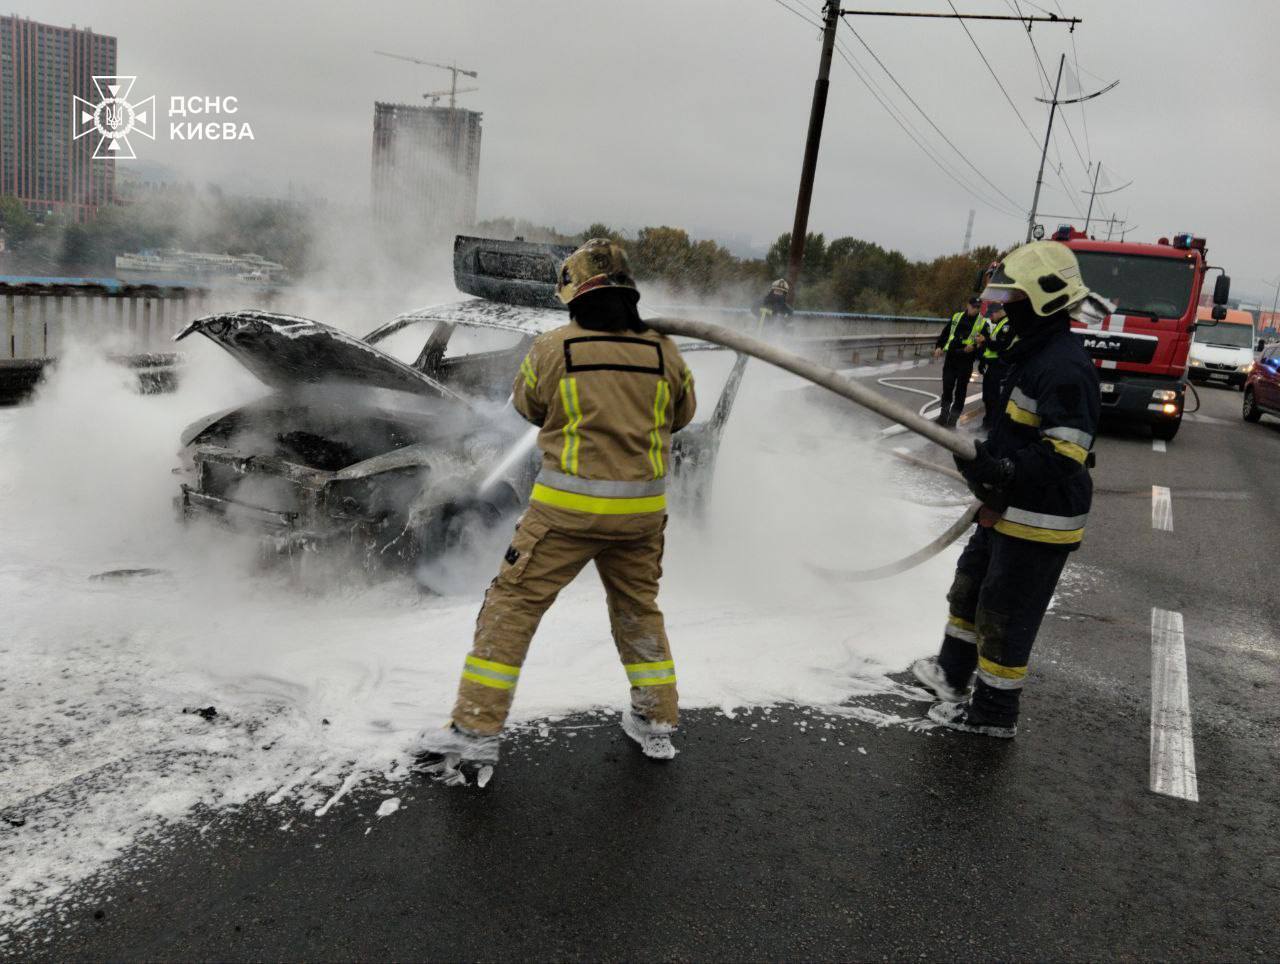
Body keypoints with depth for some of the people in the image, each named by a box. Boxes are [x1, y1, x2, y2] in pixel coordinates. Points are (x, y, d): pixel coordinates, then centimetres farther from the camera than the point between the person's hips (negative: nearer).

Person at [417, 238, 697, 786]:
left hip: (568, 507, -3)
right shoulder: (663, 352, 1)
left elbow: (528, 406, 12)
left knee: (512, 606, 7)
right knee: (639, 609, 22)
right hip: (641, 509, 4)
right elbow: (682, 414, 17)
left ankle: (475, 736, 8)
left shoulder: (553, 349, -7)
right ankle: (657, 721, 31)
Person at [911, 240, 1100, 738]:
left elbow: (1065, 454, -30)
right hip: (1009, 509, 11)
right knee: (970, 588, 24)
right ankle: (953, 672, 43)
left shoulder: (1065, 367, -23)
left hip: (1040, 520, -11)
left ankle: (993, 711, 18)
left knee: (1004, 614, 2)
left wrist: (1003, 470, -38)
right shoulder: (1032, 354, 11)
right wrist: (987, 464, 23)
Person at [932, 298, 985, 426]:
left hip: (966, 360, -3)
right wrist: (939, 346, 3)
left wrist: (974, 346, -20)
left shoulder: (982, 322, 0)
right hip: (950, 357, 3)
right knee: (947, 387, 3)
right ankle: (944, 415, 12)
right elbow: (945, 333, 14)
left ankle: (953, 417, 12)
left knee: (960, 390, 3)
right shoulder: (957, 317, 10)